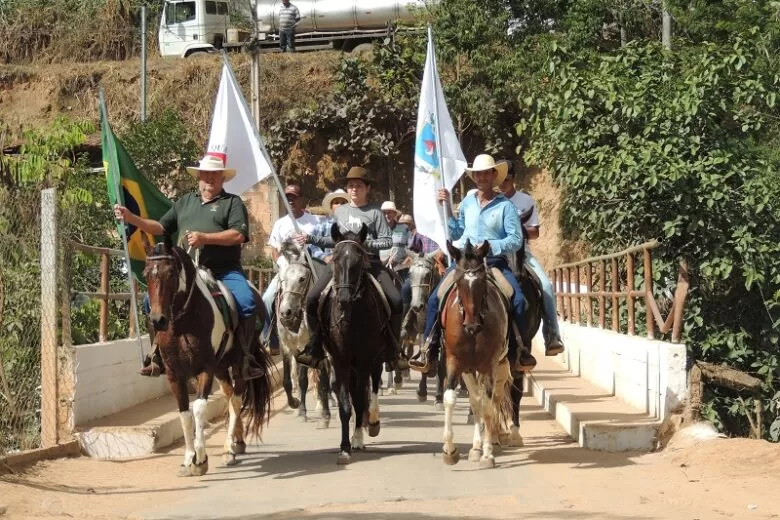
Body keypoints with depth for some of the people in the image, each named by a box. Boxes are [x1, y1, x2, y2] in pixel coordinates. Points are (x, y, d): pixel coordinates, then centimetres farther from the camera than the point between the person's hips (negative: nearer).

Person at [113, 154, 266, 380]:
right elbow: (161, 228, 19)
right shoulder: (185, 201, 20)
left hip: (225, 272, -4)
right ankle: (157, 354, 4)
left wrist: (205, 238, -20)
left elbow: (238, 234, -10)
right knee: (152, 299, -6)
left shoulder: (233, 202, 4)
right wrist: (131, 218, 6)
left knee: (246, 302, -28)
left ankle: (245, 357, -16)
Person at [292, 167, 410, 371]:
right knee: (312, 297, -13)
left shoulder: (374, 213, 3)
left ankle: (393, 350, -8)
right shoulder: (339, 212, 13)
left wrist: (367, 243, -17)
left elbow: (387, 241, -1)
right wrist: (311, 239, 7)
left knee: (395, 299, -21)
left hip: (370, 263, -2)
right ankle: (315, 347, 0)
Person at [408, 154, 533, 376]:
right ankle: (429, 353, -5)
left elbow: (516, 240, -8)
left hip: (495, 262, -3)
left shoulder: (505, 206, -2)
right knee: (435, 298, -12)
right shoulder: (467, 202, 11)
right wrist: (447, 207, 12)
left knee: (518, 300, -23)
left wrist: (490, 246, -20)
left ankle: (517, 354, -10)